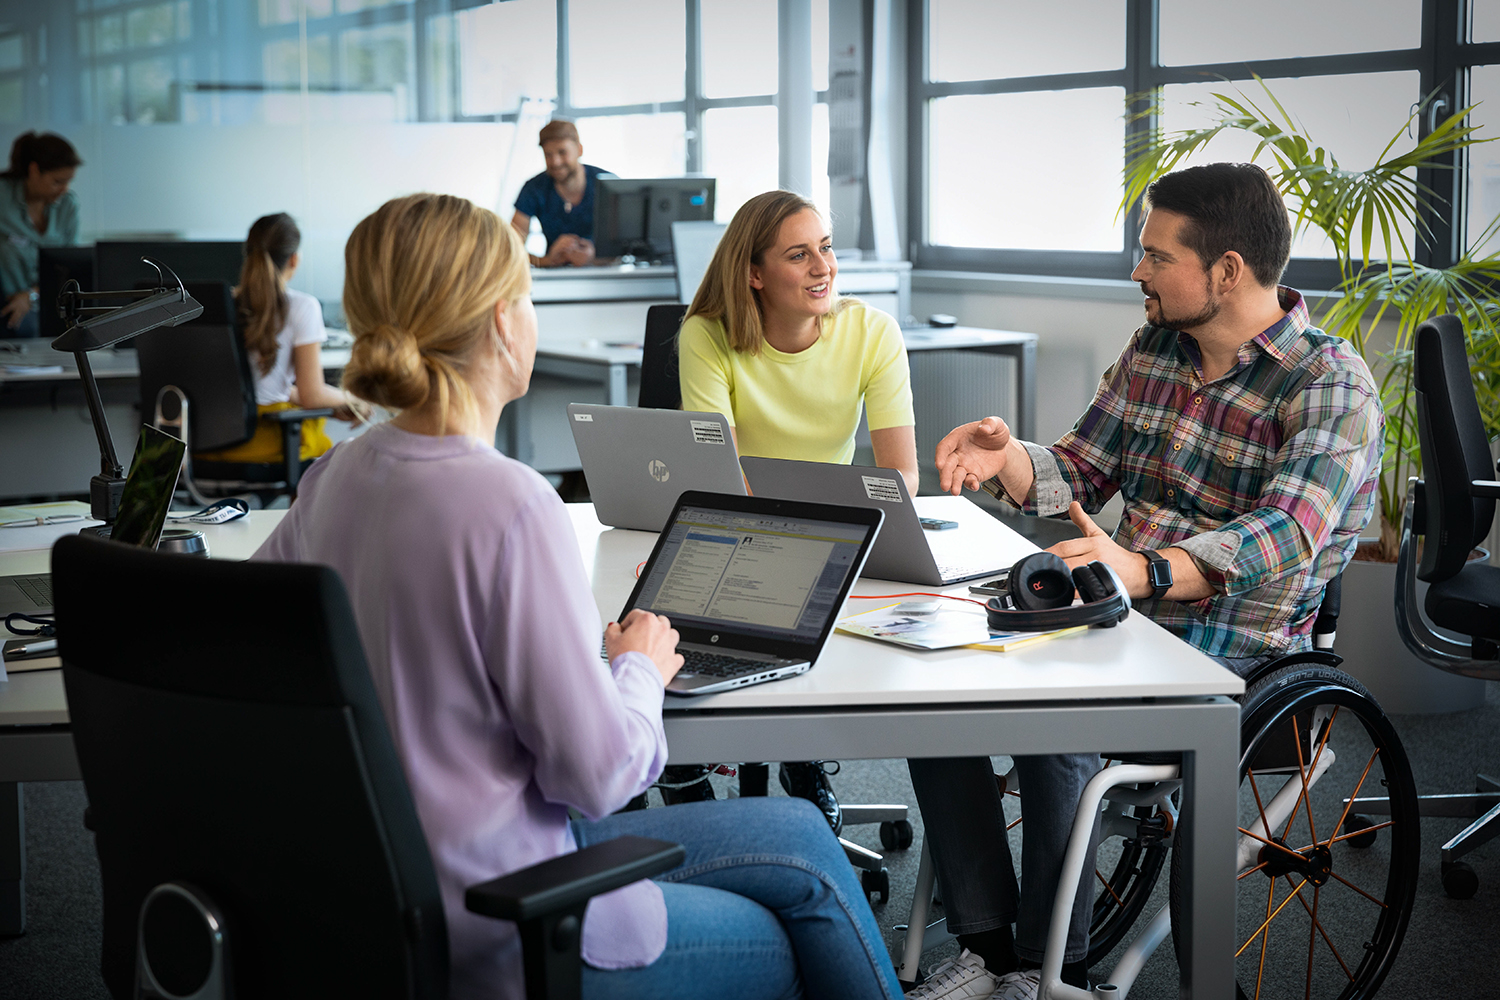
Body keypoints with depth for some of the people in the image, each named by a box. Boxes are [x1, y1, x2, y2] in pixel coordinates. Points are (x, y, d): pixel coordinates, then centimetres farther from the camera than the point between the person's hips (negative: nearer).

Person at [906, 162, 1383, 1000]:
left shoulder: (1332, 384, -13)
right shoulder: (1153, 348, 10)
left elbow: (1287, 534, -29)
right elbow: (1080, 474, 16)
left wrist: (1144, 572, -46)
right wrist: (1007, 457, -8)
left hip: (1234, 653, -7)